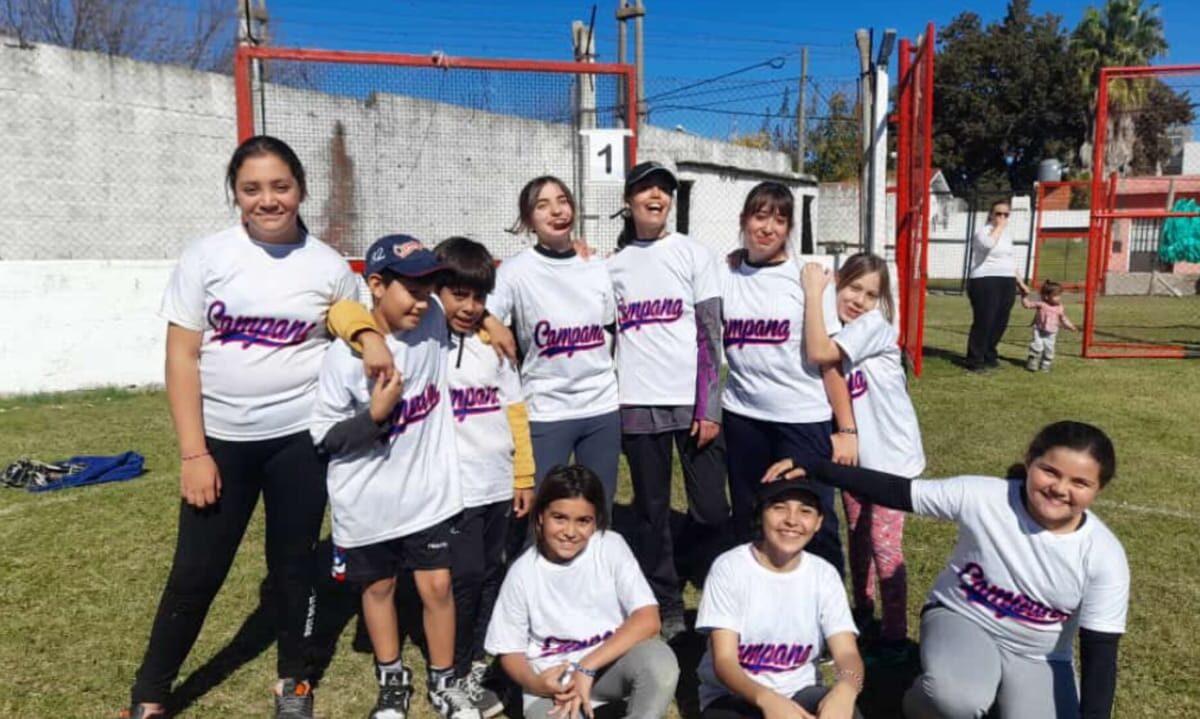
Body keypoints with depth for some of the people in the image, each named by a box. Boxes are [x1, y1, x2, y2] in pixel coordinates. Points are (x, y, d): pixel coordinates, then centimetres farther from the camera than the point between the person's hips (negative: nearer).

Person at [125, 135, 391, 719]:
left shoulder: (329, 266, 0)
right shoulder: (206, 256, -3)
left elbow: (353, 327, 13)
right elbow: (181, 357, -4)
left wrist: (372, 337, -13)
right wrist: (193, 453, -9)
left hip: (301, 438, 1)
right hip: (222, 440, 0)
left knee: (294, 563, 11)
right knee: (196, 572, 7)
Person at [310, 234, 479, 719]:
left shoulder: (434, 322, -9)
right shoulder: (344, 356, -19)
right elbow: (324, 438, -13)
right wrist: (375, 414, -25)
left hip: (428, 493, 2)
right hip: (367, 505, -1)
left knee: (437, 586, 7)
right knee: (378, 587, 17)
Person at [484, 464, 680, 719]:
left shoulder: (611, 547, -10)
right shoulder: (523, 573, -9)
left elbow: (648, 620, -18)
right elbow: (510, 651, 1)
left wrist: (587, 668, -25)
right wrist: (535, 683, -20)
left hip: (612, 660, 1)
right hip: (553, 678, 0)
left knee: (659, 659, -31)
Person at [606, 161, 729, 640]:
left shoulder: (694, 255, 2)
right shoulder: (613, 266, 9)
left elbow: (711, 334, -2)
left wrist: (709, 408, -9)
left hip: (692, 402, -1)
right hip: (637, 406, 2)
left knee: (712, 511, -1)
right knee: (652, 515, 8)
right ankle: (667, 608, 24)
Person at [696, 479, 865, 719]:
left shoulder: (824, 574, -3)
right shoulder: (729, 567, -14)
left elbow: (847, 653, -12)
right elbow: (724, 661, -18)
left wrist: (844, 689, -36)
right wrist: (766, 699, -38)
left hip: (798, 693, 2)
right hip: (732, 695, -2)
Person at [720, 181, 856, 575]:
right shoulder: (724, 276, 4)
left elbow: (830, 358, -5)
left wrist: (846, 428, -8)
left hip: (803, 418, -3)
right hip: (742, 417, 3)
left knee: (815, 525, 0)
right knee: (748, 525, 14)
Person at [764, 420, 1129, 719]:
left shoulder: (1104, 558, -19)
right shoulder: (981, 497, -23)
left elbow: (1100, 651, -14)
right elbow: (896, 491, -20)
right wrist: (812, 469, -28)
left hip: (1037, 658, 2)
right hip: (961, 619, -2)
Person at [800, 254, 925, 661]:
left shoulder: (874, 326, -19)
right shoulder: (833, 330, 2)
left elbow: (819, 353, -33)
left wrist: (813, 291, -26)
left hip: (890, 456, -6)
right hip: (852, 454, 7)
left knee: (885, 546, -1)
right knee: (857, 537, 19)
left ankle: (896, 634, 15)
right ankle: (862, 610, 38)